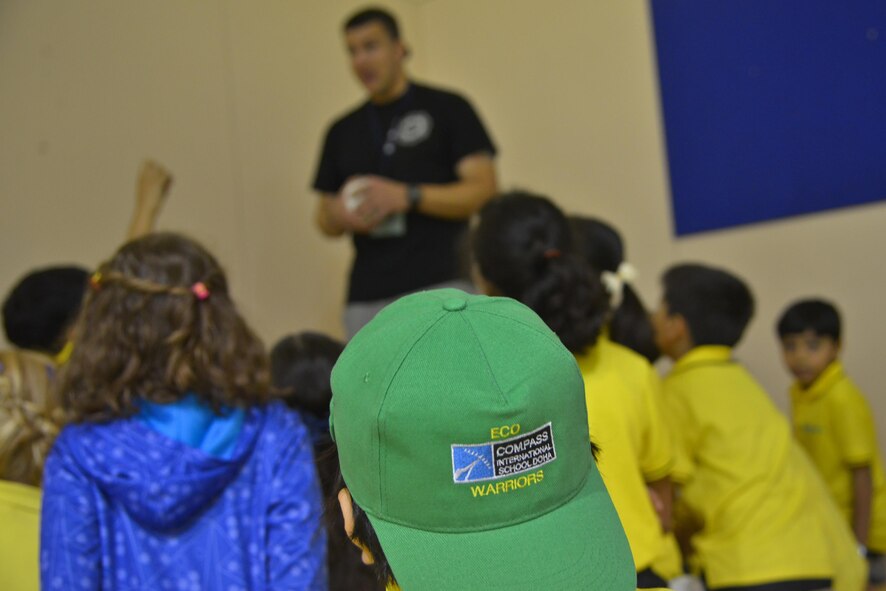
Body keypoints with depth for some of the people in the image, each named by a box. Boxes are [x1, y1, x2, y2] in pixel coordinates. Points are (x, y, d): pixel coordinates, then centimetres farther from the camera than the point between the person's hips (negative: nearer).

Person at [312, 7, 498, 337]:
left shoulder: (447, 109, 4)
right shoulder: (343, 131, 17)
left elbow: (484, 189, -4)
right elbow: (325, 221, 20)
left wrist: (407, 196, -16)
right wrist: (341, 215, -4)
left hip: (441, 286, -4)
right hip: (368, 298, 4)